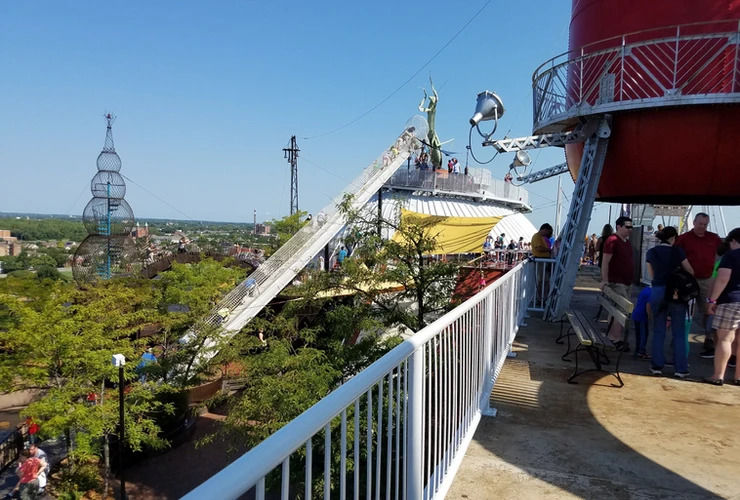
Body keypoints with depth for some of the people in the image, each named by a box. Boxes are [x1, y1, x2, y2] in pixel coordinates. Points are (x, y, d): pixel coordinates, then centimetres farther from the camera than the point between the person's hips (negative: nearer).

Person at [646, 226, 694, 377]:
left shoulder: (651, 253, 5)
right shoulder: (677, 251, -2)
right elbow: (690, 272, 9)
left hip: (658, 292, 2)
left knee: (658, 331, 10)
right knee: (679, 332, 5)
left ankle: (657, 366, 10)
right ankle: (680, 368, 6)